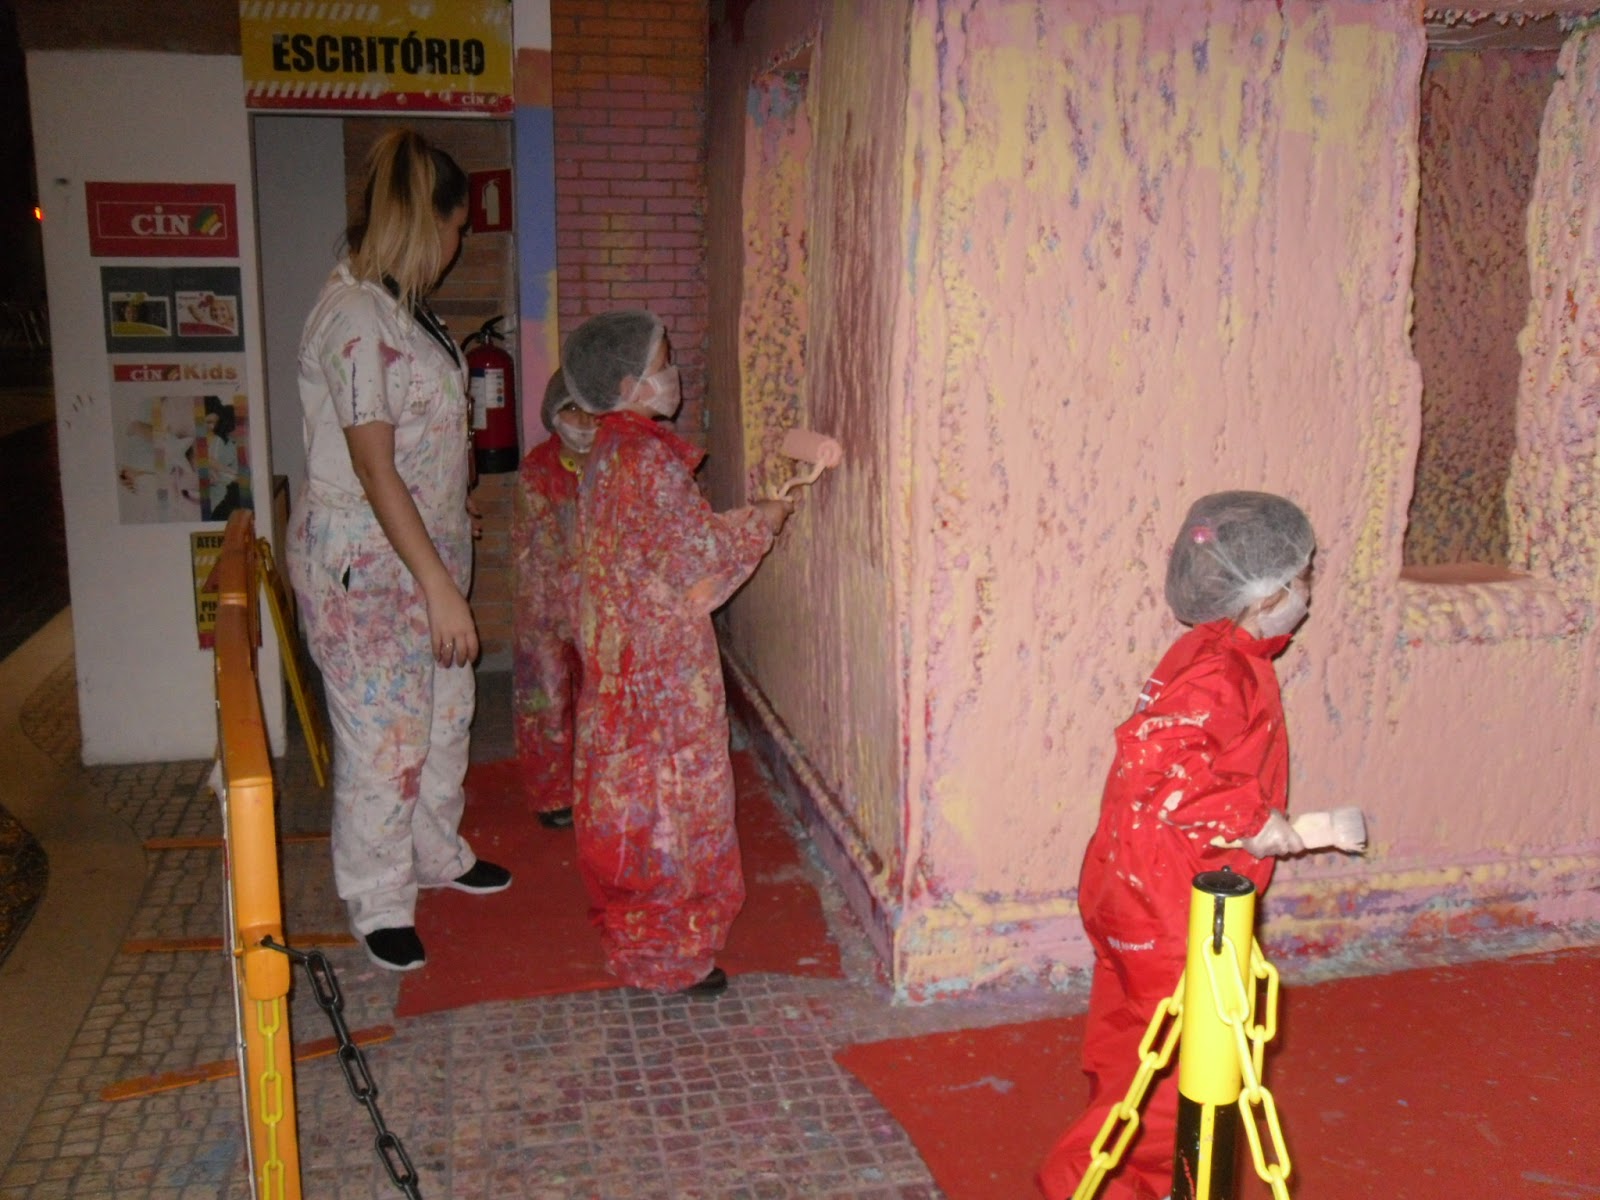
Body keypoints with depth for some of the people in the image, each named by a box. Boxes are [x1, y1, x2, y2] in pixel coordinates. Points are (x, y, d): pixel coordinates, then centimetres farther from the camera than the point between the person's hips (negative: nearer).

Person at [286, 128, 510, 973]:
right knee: (383, 731, 1)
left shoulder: (400, 307, 9)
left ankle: (436, 853, 38)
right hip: (364, 562, -10)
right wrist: (439, 585, -25)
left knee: (444, 711, 18)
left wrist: (454, 519, 30)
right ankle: (379, 903, 18)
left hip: (424, 545, 10)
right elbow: (373, 468, -24)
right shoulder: (354, 318, -21)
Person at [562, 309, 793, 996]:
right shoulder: (650, 457, -19)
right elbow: (696, 551, -18)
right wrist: (763, 522, -3)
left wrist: (743, 523, 14)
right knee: (670, 790, 0)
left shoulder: (609, 452, 9)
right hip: (662, 661, -9)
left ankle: (628, 925, 32)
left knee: (628, 786, 18)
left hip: (617, 651, 9)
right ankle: (665, 955, 10)